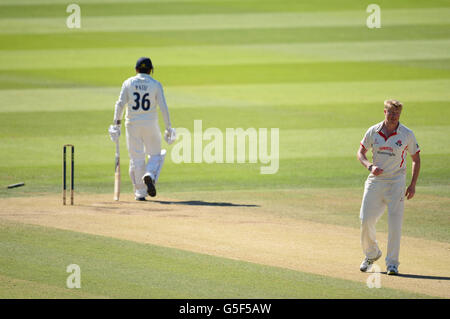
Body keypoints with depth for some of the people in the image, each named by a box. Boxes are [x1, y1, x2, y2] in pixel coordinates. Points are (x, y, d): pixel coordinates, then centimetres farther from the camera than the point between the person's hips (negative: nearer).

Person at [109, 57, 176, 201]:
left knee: (136, 158, 7)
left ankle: (140, 193, 5)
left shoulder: (128, 83, 2)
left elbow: (120, 104, -7)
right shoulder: (155, 84, -1)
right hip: (150, 124, -1)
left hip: (132, 124, 1)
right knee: (155, 154, 14)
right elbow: (163, 107, -6)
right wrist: (168, 128, -2)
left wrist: (116, 124, -8)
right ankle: (149, 176, -17)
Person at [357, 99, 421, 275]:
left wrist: (413, 185, -1)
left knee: (395, 223, -10)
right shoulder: (373, 132, 2)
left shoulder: (407, 134, -2)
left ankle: (392, 263, -2)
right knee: (366, 220, 1)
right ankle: (371, 254, 25)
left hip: (396, 183, -2)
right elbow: (360, 152, 10)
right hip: (375, 181, 2)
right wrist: (370, 166, -11)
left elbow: (416, 158, 6)